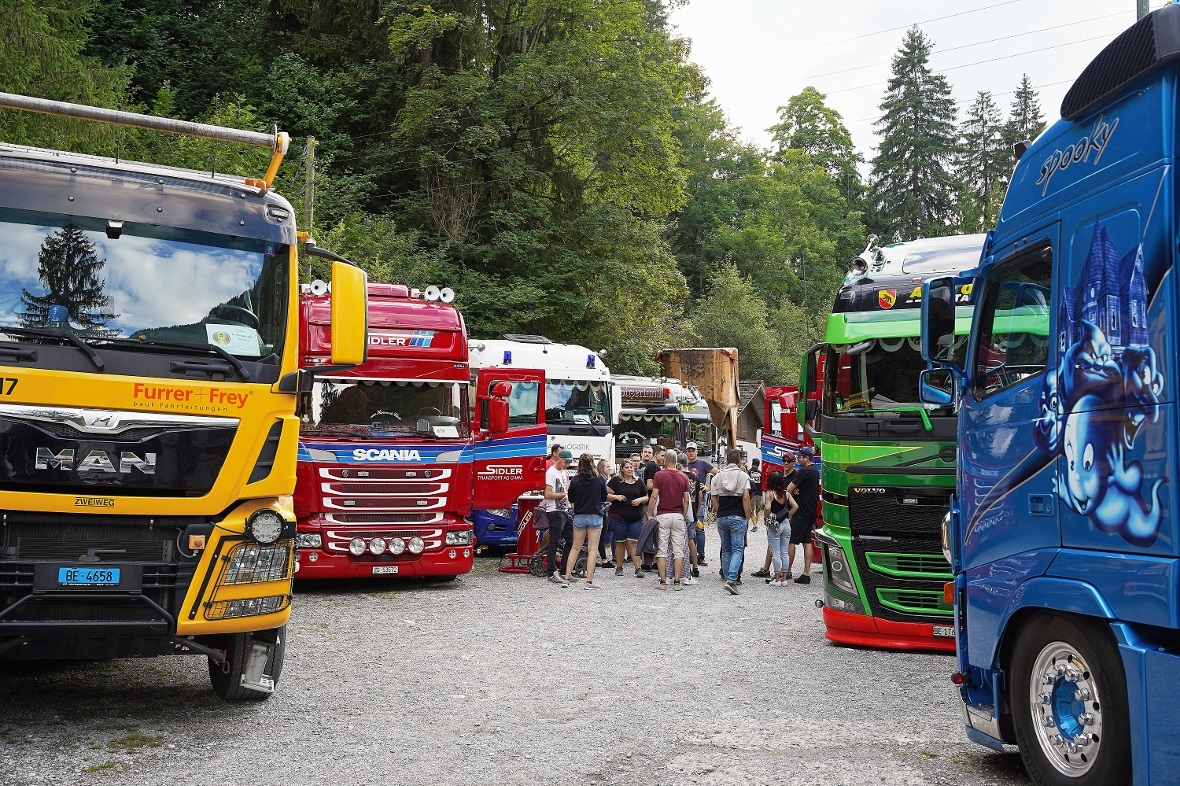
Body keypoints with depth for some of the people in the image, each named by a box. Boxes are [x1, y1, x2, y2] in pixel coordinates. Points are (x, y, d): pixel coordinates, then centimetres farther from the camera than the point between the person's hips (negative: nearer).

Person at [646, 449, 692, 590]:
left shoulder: (659, 475, -3)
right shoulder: (683, 477, 5)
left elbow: (654, 497, -7)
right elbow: (686, 500, 4)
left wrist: (649, 515, 1)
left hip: (662, 515, -2)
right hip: (678, 515, 2)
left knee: (662, 550, 2)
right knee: (678, 551, 4)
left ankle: (663, 582, 1)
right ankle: (676, 582, 1)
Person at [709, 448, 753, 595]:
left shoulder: (718, 477, 7)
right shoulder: (743, 476, -3)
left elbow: (714, 498, 5)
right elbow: (745, 498, -11)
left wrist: (720, 512, 14)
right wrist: (748, 517, -4)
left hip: (722, 517, 4)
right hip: (738, 517, -4)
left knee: (726, 550, 14)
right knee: (737, 550, -4)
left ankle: (727, 578, 16)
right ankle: (731, 580, -18)